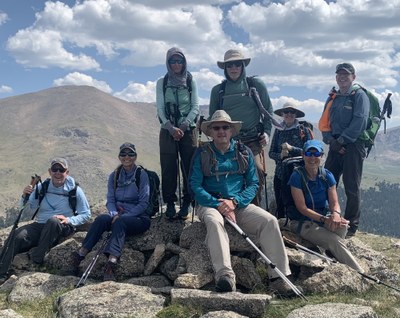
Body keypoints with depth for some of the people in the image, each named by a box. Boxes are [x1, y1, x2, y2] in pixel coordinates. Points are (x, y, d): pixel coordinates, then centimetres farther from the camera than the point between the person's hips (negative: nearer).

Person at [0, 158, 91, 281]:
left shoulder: (75, 190, -3)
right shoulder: (41, 187, 5)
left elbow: (86, 215, 0)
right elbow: (27, 210, 9)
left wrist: (69, 220, -18)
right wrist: (25, 196, -12)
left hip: (62, 228, -3)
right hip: (40, 225, 3)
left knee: (53, 220, -39)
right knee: (16, 237, -27)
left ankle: (36, 257, -31)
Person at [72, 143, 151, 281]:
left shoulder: (142, 175, -2)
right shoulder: (114, 176, 12)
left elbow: (143, 203, -8)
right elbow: (110, 200, 7)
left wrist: (124, 216, -17)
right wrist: (114, 214, -14)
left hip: (139, 218, -4)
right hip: (119, 216, 4)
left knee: (119, 223, -36)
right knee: (101, 219, -28)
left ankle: (112, 260, -55)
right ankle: (81, 253, -35)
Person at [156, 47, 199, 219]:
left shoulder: (191, 82, 8)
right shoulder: (162, 83, 9)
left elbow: (195, 107, 3)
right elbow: (160, 108, 2)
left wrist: (183, 126, -11)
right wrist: (170, 127, -11)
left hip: (188, 129, 0)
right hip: (168, 130, 0)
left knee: (189, 166, -4)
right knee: (168, 167, -3)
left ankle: (186, 203, 1)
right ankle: (170, 203, 3)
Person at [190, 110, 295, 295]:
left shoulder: (244, 152, 11)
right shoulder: (202, 154, 4)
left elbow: (253, 183, 6)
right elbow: (195, 186, -4)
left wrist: (234, 201, -13)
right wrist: (220, 205, -17)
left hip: (239, 205, 2)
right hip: (210, 204, -2)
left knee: (270, 221, -22)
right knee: (214, 222, -37)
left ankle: (278, 277, -24)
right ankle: (225, 275, -46)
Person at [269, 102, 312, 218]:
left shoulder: (303, 130, 1)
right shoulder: (278, 131, 10)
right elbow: (271, 153, 11)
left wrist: (292, 148, -15)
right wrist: (280, 155, -9)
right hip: (280, 174, 3)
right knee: (280, 206, 3)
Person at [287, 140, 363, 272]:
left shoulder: (327, 176, 1)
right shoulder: (297, 176, -12)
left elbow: (334, 203, -4)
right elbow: (302, 208, -16)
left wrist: (336, 214, -28)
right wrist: (324, 219, -27)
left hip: (325, 217, 4)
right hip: (302, 222, -4)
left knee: (342, 225, -31)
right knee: (335, 241, -26)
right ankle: (360, 275, -15)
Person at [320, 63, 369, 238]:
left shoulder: (359, 95, 0)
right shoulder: (334, 98, 20)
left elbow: (359, 122, -13)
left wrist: (341, 140, -15)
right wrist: (330, 140, -4)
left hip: (353, 146, -6)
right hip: (336, 145, 6)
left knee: (352, 188, -3)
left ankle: (351, 226, 5)